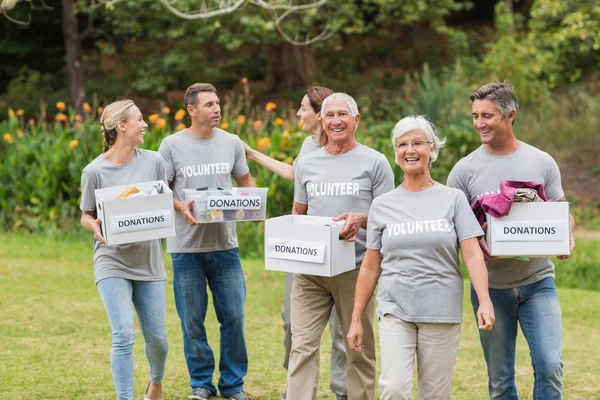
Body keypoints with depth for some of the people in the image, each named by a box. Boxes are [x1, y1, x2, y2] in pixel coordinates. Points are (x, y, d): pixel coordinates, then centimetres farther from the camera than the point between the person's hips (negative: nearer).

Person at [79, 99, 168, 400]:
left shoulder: (153, 162, 1)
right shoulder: (95, 171, -7)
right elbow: (86, 216, 2)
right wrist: (96, 227, -20)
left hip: (148, 260, 3)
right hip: (113, 261, -3)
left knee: (156, 336, 9)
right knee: (124, 335, -15)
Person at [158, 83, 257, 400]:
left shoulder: (231, 142, 5)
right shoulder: (172, 145, -3)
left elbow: (246, 181, 15)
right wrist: (182, 208, -19)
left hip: (225, 245, 2)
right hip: (187, 248, -2)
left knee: (233, 317, 2)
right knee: (192, 321, 6)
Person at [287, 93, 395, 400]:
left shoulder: (374, 162, 2)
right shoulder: (306, 163, 14)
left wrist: (360, 220, -19)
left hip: (355, 268, -3)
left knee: (360, 349, 5)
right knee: (302, 346, -6)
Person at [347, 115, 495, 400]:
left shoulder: (453, 199, 4)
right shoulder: (382, 205, 9)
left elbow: (472, 255, -5)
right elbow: (370, 267, 11)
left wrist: (485, 302, -19)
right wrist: (356, 319, 8)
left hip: (442, 312, -1)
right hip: (395, 309, 1)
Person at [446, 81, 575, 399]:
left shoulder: (542, 163, 4)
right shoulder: (465, 170, 1)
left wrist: (566, 237, -12)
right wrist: (476, 245, -18)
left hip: (537, 281, 0)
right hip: (490, 286, 0)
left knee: (549, 364, -13)